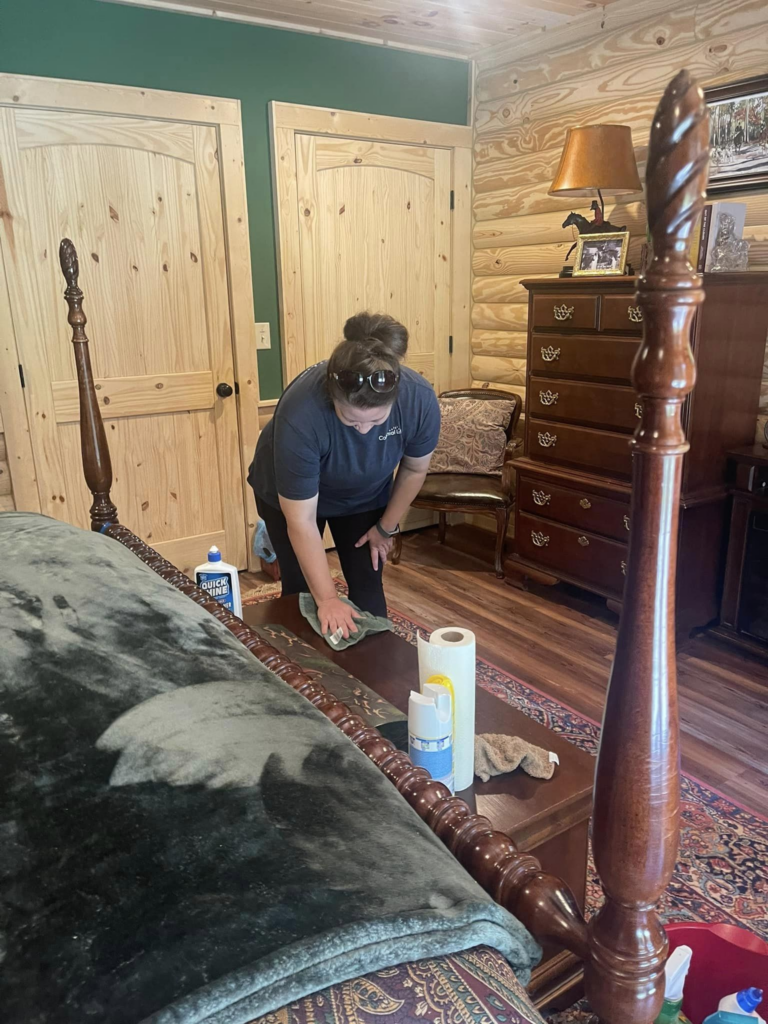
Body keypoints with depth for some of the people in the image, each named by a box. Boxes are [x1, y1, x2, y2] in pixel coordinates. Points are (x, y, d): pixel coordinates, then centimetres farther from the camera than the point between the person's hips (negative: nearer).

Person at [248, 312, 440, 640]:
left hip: (366, 494, 2)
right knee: (301, 591, 1)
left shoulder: (419, 400, -32)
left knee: (368, 587, 1)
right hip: (289, 494, -2)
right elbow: (301, 522, -33)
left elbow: (414, 469, -10)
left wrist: (387, 527, -3)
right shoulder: (300, 415, -41)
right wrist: (327, 600, -33)